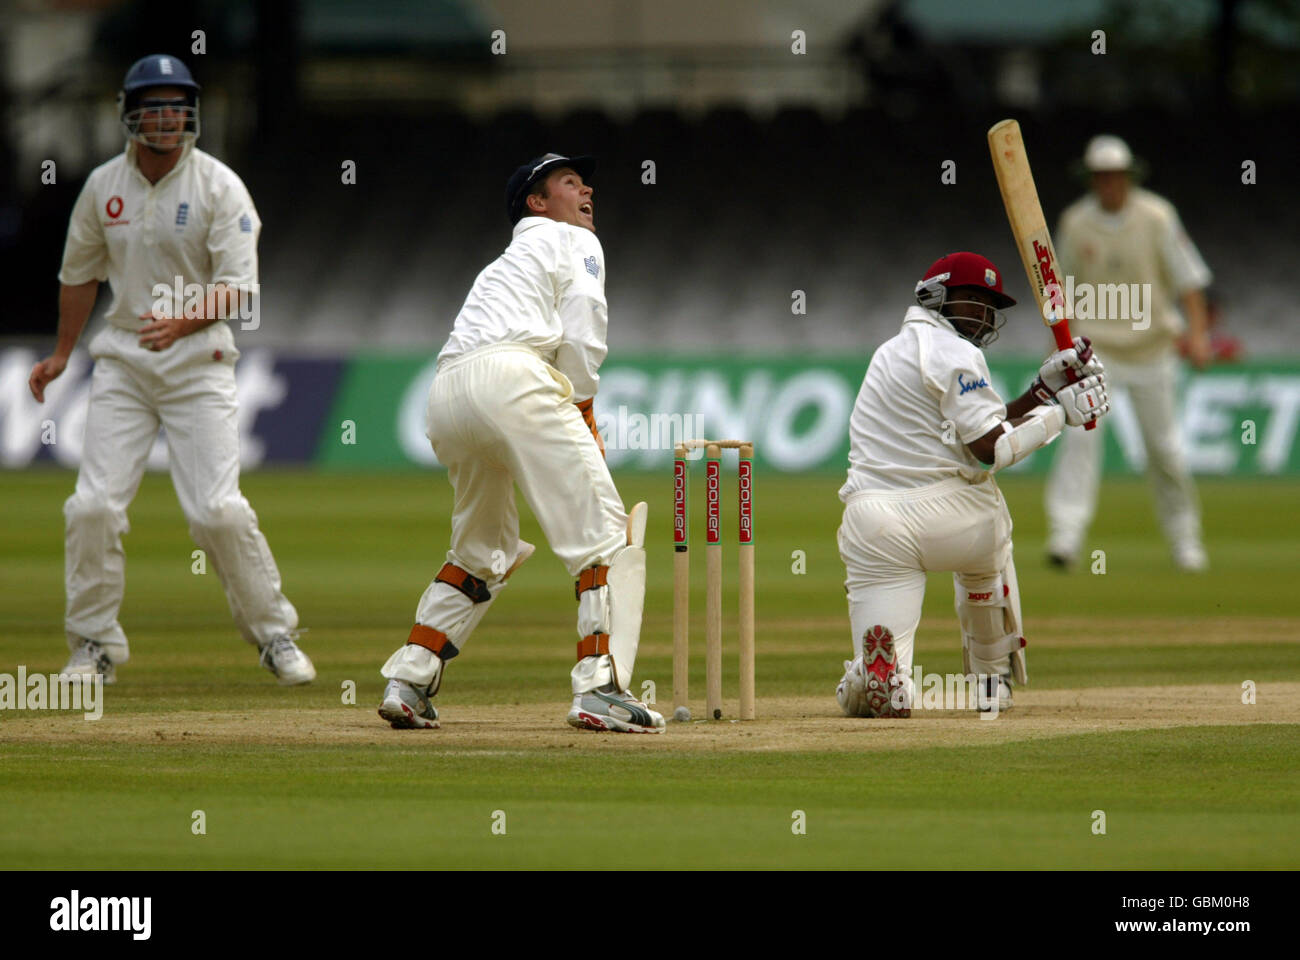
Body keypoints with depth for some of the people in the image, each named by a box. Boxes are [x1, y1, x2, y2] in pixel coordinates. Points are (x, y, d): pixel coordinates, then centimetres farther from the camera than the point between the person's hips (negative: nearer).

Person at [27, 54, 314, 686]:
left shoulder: (219, 187, -8)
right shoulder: (103, 185, 3)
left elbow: (238, 288, -13)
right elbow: (80, 273, 18)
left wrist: (183, 321, -30)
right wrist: (62, 354, 24)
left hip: (198, 360, -3)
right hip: (122, 360, 3)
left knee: (217, 509, -12)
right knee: (94, 505, -7)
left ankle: (274, 633, 7)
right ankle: (95, 645, 8)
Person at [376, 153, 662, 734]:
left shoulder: (502, 265, 39)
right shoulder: (574, 243, 18)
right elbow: (581, 337, 2)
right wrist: (581, 413, 10)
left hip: (445, 394, 8)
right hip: (511, 378, -8)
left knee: (482, 549, 24)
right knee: (604, 532, -7)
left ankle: (407, 684, 13)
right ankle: (599, 689, -20)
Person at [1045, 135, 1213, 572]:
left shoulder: (1157, 217, -5)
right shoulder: (1075, 223, 0)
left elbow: (1187, 277, -6)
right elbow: (1064, 289, 11)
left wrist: (1197, 332, -18)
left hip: (1150, 345, 0)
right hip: (1094, 346, 0)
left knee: (1164, 445, 5)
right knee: (1082, 433, -18)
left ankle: (1184, 540, 23)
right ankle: (1066, 535, -25)